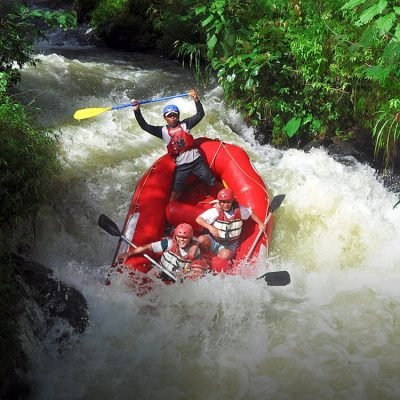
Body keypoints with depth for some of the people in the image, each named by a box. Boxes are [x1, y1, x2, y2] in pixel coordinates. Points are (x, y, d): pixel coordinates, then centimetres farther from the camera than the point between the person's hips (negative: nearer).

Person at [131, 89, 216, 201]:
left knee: (213, 183, 8)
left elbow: (200, 115, -3)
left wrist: (196, 100, -16)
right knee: (176, 191, 0)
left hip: (197, 161, 0)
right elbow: (145, 126, -5)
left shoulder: (185, 124, 2)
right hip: (181, 166, 0)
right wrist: (137, 111, -16)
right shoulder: (163, 131, 1)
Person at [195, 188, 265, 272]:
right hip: (214, 241, 0)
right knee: (201, 239, -31)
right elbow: (198, 219, -24)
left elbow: (250, 213, 12)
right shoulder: (216, 211, -17)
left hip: (230, 245, 0)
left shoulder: (239, 209, -8)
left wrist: (260, 223, 5)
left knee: (225, 255, -35)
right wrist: (210, 227, -39)